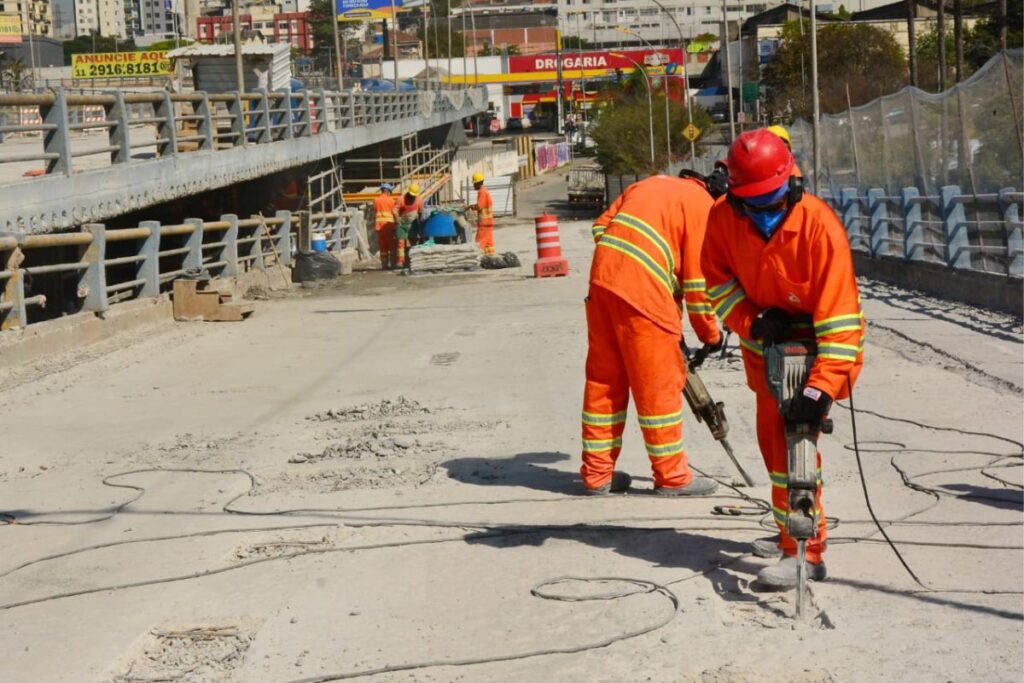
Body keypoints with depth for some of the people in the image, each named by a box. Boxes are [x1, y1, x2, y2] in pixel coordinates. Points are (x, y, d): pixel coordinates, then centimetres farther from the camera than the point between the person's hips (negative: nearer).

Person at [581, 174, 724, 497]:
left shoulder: (649, 185, 24)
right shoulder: (702, 204, 1)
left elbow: (601, 225, 21)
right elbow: (697, 279, -1)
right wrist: (710, 334, 9)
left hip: (602, 276, 8)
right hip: (642, 291, -8)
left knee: (604, 379, 13)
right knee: (659, 384, 2)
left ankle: (597, 474, 19)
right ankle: (672, 476, 11)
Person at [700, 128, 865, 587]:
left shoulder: (819, 224, -29)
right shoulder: (723, 218, -15)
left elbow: (839, 313, -30)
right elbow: (718, 280, 0)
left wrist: (822, 386, -36)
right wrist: (751, 322, -18)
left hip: (815, 343, -6)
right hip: (765, 342, 6)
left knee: (791, 434, -20)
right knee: (772, 437, 16)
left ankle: (804, 552, -15)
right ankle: (793, 530, 37)